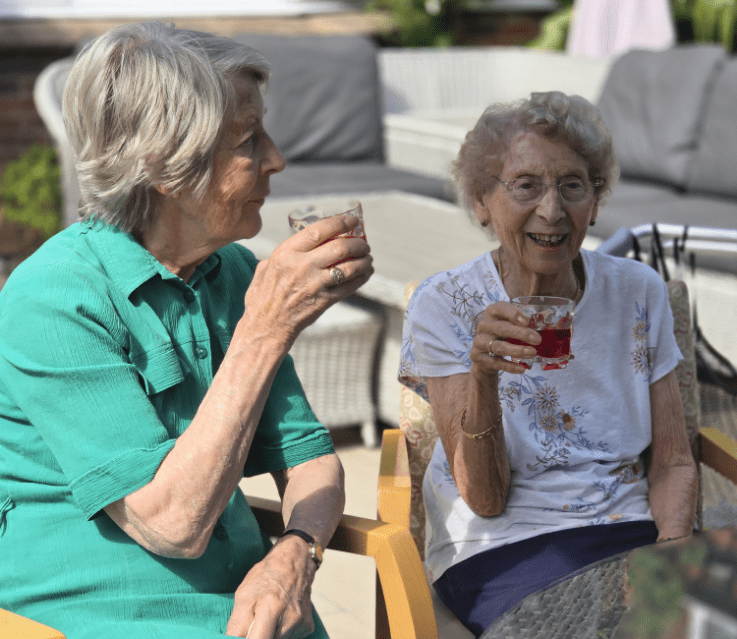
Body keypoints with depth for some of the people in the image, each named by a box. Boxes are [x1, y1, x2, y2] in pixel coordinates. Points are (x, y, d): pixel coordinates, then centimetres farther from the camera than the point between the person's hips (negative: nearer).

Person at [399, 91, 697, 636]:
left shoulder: (639, 292, 2)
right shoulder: (443, 308, -7)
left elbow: (673, 463, 7)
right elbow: (485, 500, -10)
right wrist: (483, 377, -28)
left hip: (633, 530, 4)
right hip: (502, 546, -4)